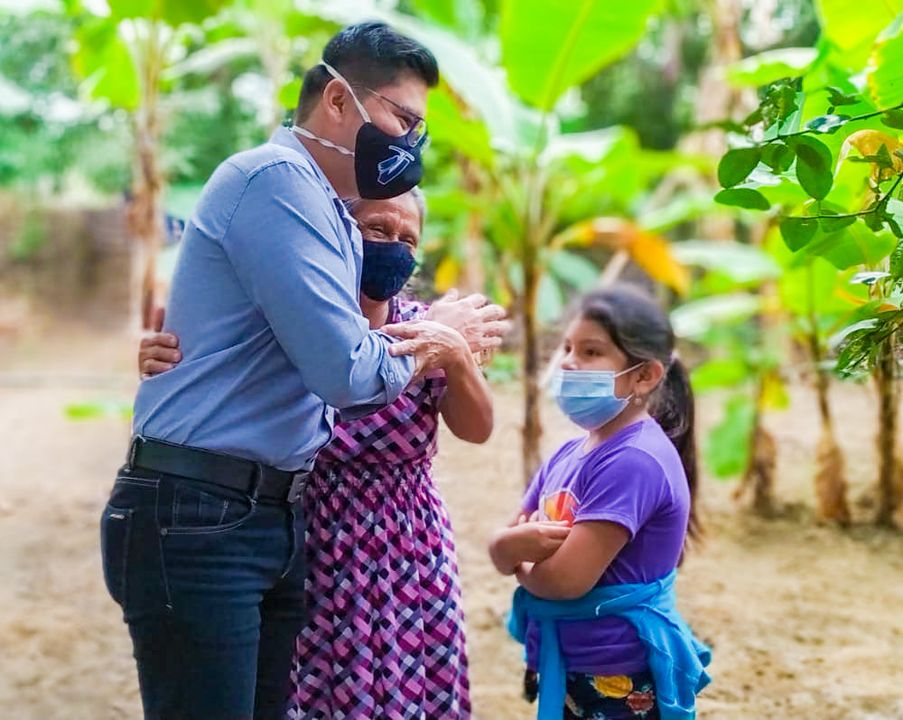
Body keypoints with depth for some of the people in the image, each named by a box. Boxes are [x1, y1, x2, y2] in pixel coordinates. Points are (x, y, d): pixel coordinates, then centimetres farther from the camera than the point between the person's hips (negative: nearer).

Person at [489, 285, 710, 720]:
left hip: (620, 683, -8)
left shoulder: (634, 460, -21)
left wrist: (523, 562, -4)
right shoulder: (569, 455, 7)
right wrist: (519, 542, -17)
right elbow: (500, 550, 7)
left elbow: (567, 578, -26)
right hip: (567, 672, 8)